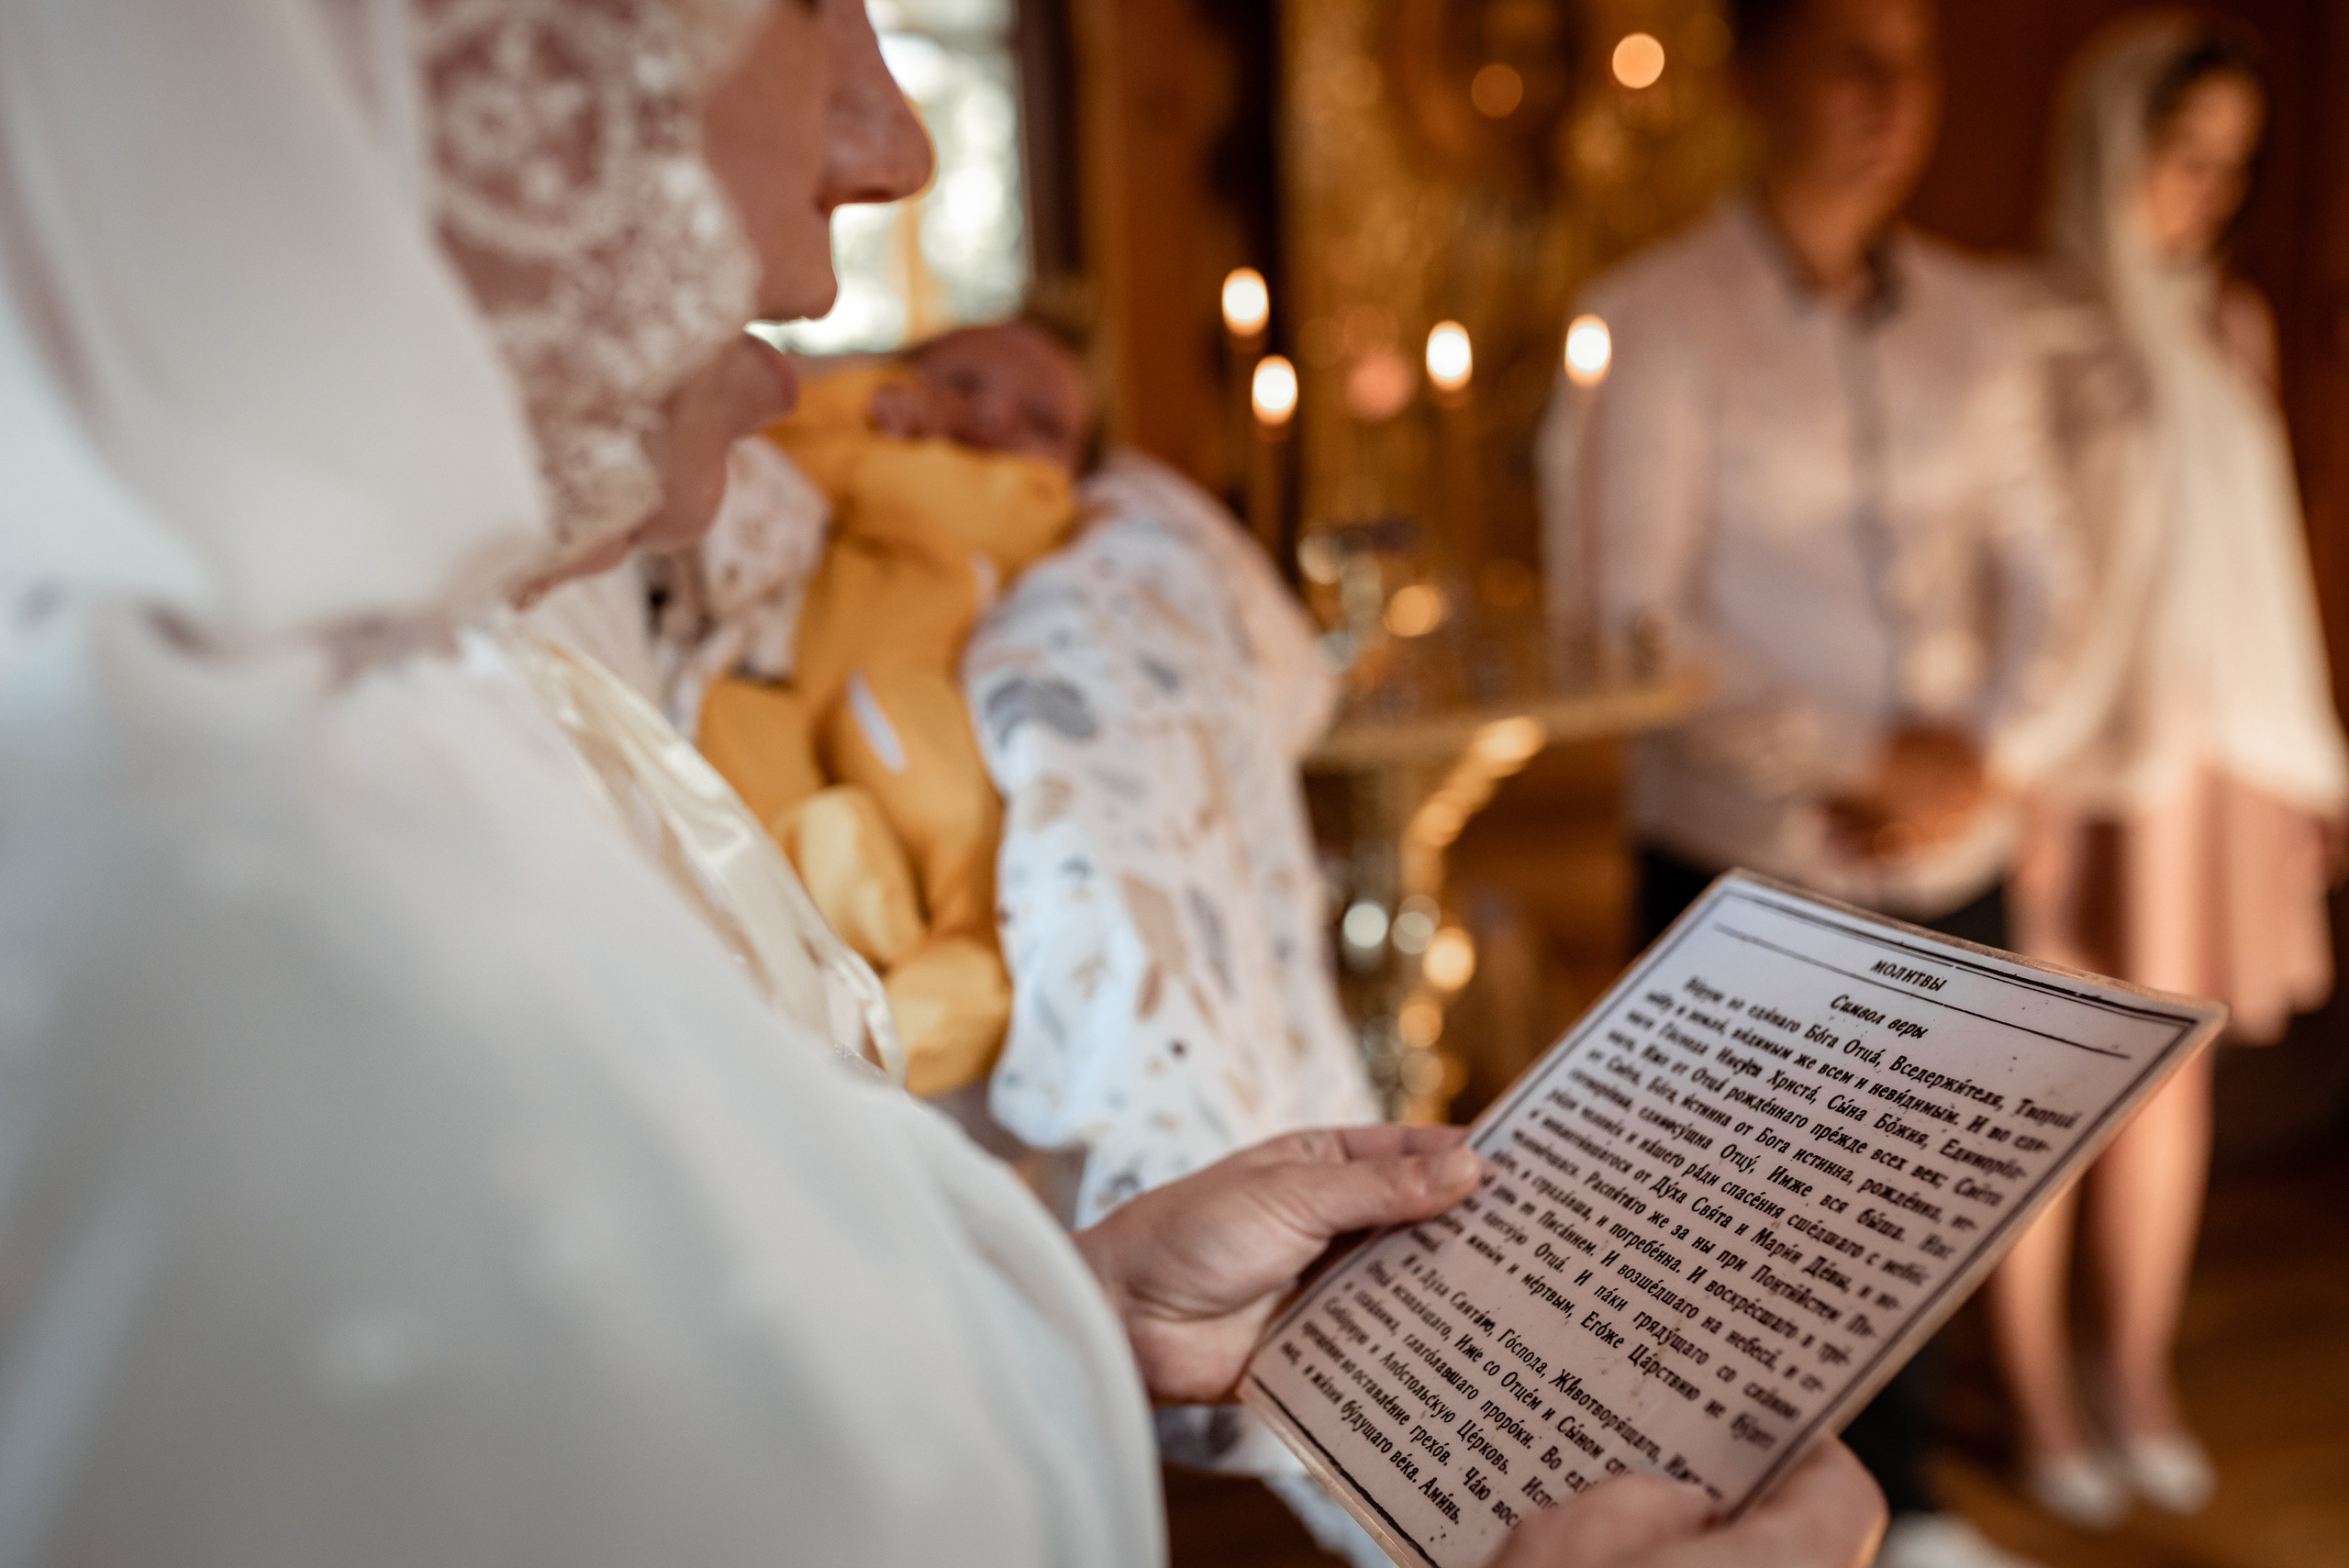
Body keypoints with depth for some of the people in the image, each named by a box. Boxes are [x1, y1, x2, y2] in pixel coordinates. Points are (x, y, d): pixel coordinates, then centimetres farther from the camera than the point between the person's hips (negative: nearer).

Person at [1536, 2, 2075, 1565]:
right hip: (1747, 863, -4)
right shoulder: (1655, 316, -7)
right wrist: (1859, 770, -14)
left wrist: (1986, 757, -7)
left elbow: (2036, 566, 10)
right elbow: (1637, 614, -11)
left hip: (1952, 861, 5)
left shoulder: (1975, 314, 8)